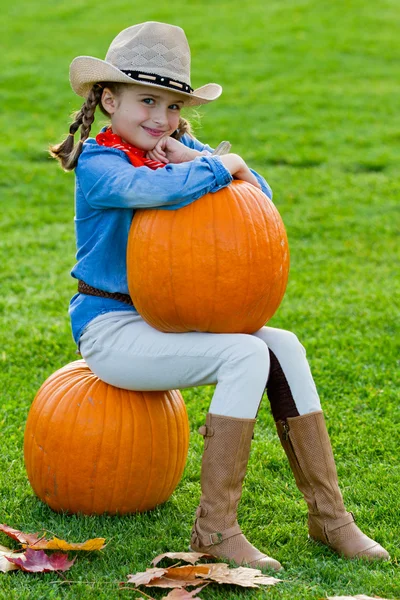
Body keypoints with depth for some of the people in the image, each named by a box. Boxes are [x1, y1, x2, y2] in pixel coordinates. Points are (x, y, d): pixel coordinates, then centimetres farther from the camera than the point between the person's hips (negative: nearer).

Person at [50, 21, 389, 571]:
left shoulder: (180, 149, 9)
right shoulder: (98, 163, -13)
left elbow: (260, 199, 3)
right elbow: (155, 189, -36)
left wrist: (197, 161, -12)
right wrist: (220, 166, -20)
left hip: (164, 319, 7)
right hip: (110, 327, -7)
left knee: (284, 347, -11)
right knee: (246, 355, -25)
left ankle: (328, 513, -8)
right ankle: (215, 529, -22)